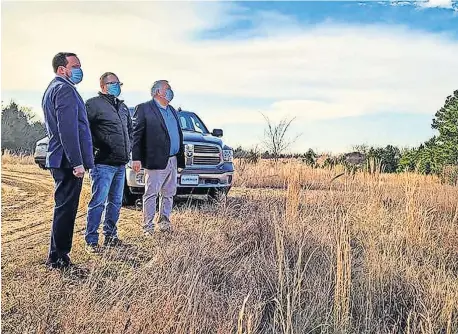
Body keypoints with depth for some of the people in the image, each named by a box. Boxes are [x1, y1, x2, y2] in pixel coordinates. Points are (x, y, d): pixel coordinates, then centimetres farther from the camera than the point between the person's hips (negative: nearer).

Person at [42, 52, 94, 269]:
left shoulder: (52, 89, 21)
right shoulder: (65, 89, -13)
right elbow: (68, 129, -22)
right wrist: (77, 162, -23)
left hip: (59, 159, 11)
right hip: (68, 160, -11)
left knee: (64, 208, 16)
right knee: (65, 209, -4)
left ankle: (58, 256, 25)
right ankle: (58, 258, 4)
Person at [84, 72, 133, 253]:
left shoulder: (123, 107, 19)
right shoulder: (93, 104, -5)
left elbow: (130, 129, 30)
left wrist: (128, 149, 18)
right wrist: (94, 150, -13)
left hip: (121, 163, 8)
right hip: (103, 163, -8)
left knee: (115, 202, 13)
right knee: (98, 202, -7)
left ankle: (110, 235, 25)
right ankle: (91, 241, 1)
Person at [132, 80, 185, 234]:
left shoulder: (172, 110, 19)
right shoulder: (144, 108, -3)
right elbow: (136, 134, -7)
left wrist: (180, 157, 15)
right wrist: (136, 158, -14)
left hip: (173, 161, 7)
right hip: (156, 160, -7)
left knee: (169, 194, 13)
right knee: (151, 194, 0)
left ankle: (164, 222, 24)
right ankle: (148, 226, 8)